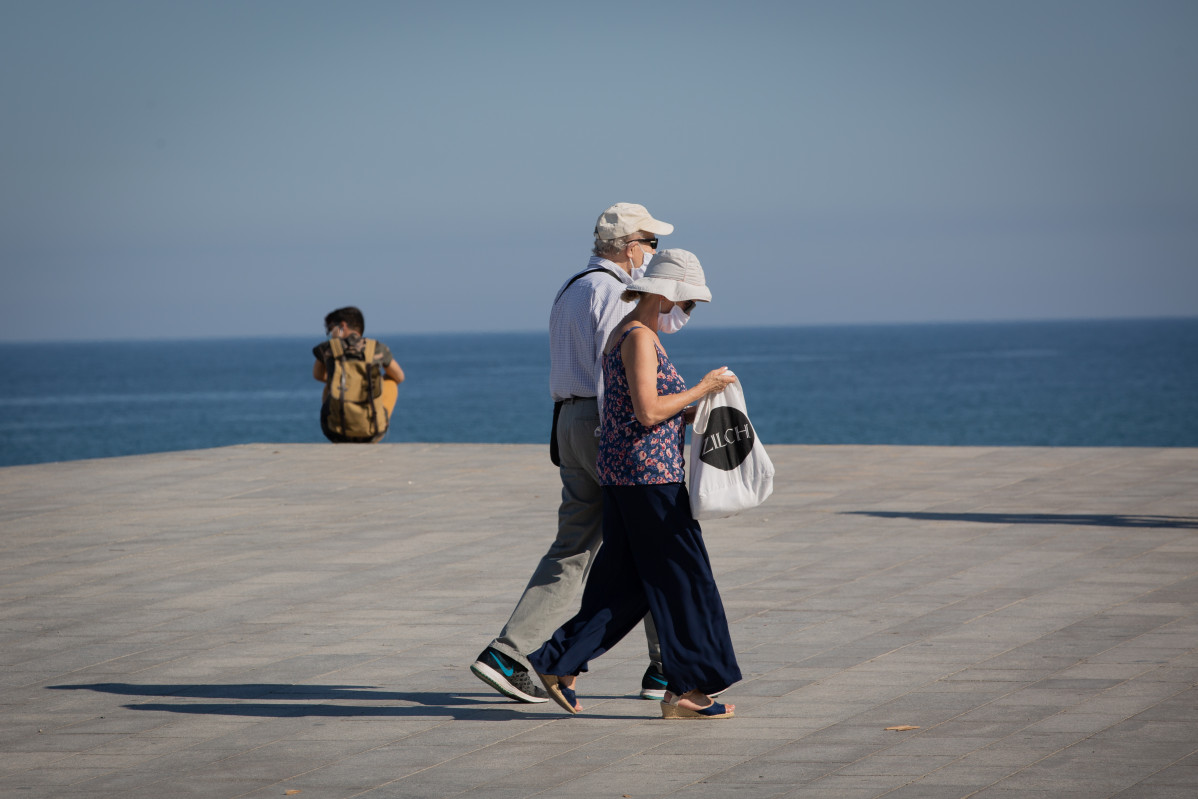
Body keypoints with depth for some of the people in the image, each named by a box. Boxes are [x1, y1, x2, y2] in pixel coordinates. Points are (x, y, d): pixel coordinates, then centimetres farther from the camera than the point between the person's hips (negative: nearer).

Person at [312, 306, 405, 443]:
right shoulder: (378, 348, 5)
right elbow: (400, 377, 25)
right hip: (372, 432, -1)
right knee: (391, 381, 29)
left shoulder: (328, 347, 4)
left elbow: (318, 375, 26)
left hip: (336, 431, 1)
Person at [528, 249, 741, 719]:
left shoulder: (627, 333, 17)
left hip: (623, 471, 10)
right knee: (681, 576, -3)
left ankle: (559, 663, 10)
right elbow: (647, 412, -22)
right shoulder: (640, 337, -14)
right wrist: (701, 390, -12)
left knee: (625, 583, 12)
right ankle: (686, 690, 1)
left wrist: (696, 411, 12)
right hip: (648, 473, -10)